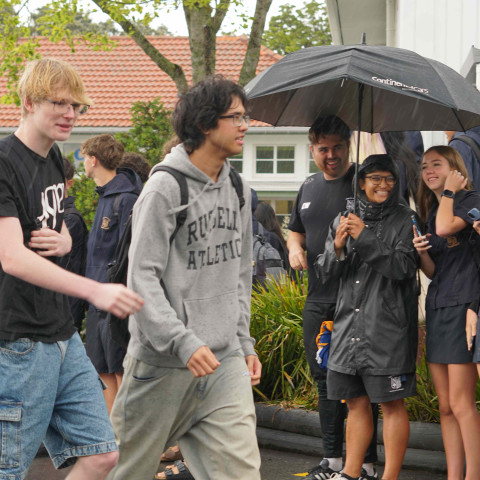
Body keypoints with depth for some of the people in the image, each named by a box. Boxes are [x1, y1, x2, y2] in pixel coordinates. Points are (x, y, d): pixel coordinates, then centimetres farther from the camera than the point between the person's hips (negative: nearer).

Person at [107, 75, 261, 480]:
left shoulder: (238, 189, 13)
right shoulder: (165, 188, -10)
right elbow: (143, 277, -15)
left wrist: (244, 343, 18)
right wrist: (184, 343, -22)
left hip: (225, 362, 6)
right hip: (163, 363, -6)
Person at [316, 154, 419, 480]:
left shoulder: (405, 220, -3)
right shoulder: (344, 220, 11)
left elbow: (403, 267, -15)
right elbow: (325, 273, 10)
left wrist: (365, 238, -18)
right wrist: (337, 249, -11)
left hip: (388, 327, -5)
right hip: (348, 326, 5)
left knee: (391, 405, -2)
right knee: (356, 403, 12)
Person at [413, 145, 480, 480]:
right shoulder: (430, 212, 19)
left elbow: (445, 228, -22)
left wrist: (449, 191, -6)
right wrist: (421, 253, -3)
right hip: (437, 308, 8)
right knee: (446, 407, 6)